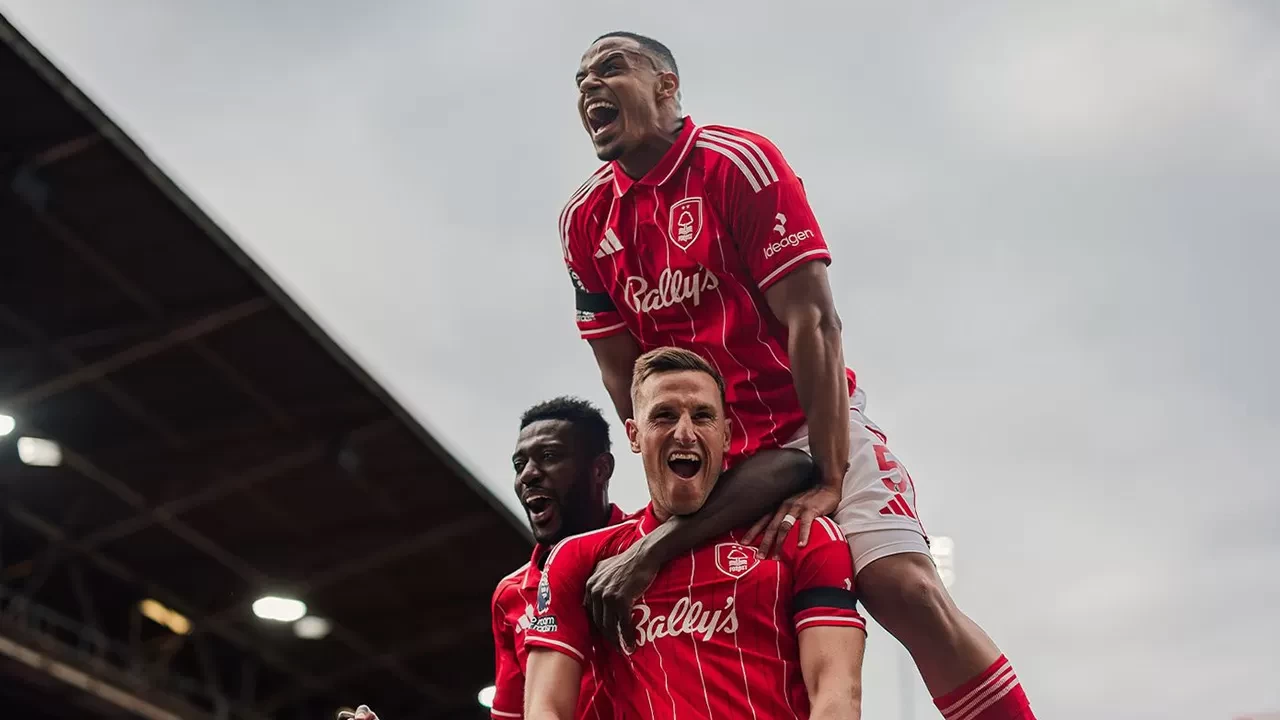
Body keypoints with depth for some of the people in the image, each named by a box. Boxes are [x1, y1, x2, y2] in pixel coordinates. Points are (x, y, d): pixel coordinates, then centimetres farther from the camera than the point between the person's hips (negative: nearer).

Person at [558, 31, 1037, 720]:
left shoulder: (738, 162, -11)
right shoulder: (583, 222, 4)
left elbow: (811, 322, -17)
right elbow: (625, 380, 6)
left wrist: (828, 480, -22)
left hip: (808, 428, -4)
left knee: (905, 588, -22)